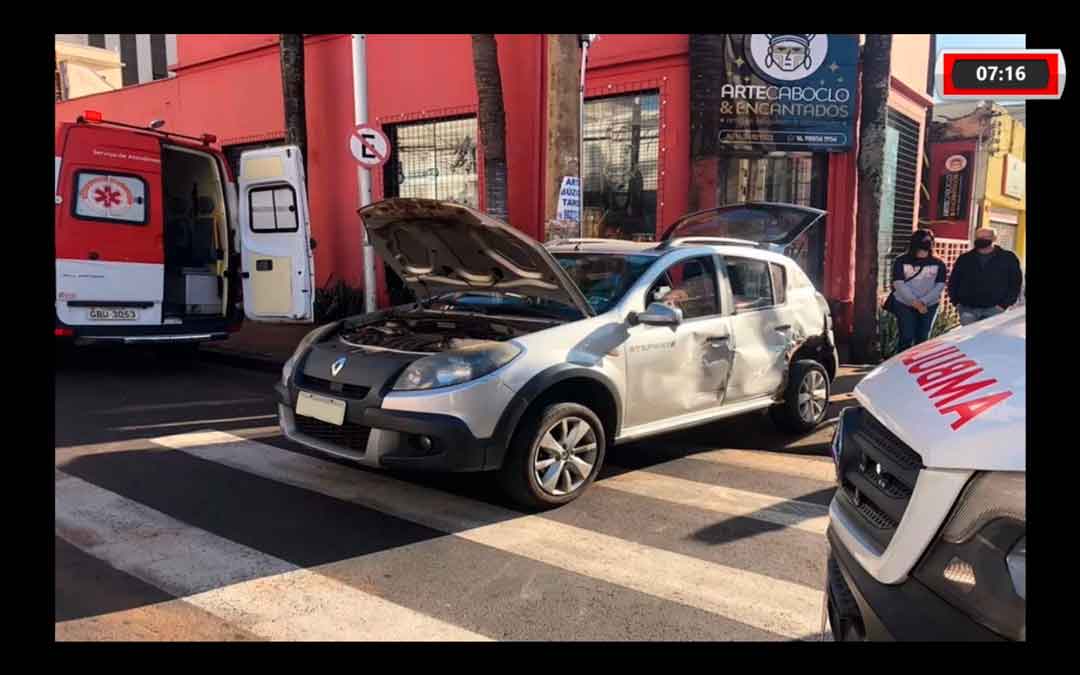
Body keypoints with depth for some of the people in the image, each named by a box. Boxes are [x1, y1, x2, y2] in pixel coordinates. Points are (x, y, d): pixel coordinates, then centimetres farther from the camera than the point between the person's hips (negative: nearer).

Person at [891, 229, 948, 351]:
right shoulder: (901, 262, -1)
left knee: (922, 339, 6)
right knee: (907, 338, -7)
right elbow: (898, 284, -8)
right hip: (904, 305, -2)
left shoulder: (938, 263, 5)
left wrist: (923, 302, -14)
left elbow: (940, 286, -2)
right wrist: (915, 302, -17)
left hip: (929, 306, 2)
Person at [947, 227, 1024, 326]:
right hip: (968, 309, 2)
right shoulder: (964, 259, 10)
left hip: (994, 310, -2)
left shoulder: (1008, 258, 4)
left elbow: (1015, 283, 3)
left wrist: (1005, 304, -6)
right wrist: (956, 302, 4)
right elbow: (953, 282, 15)